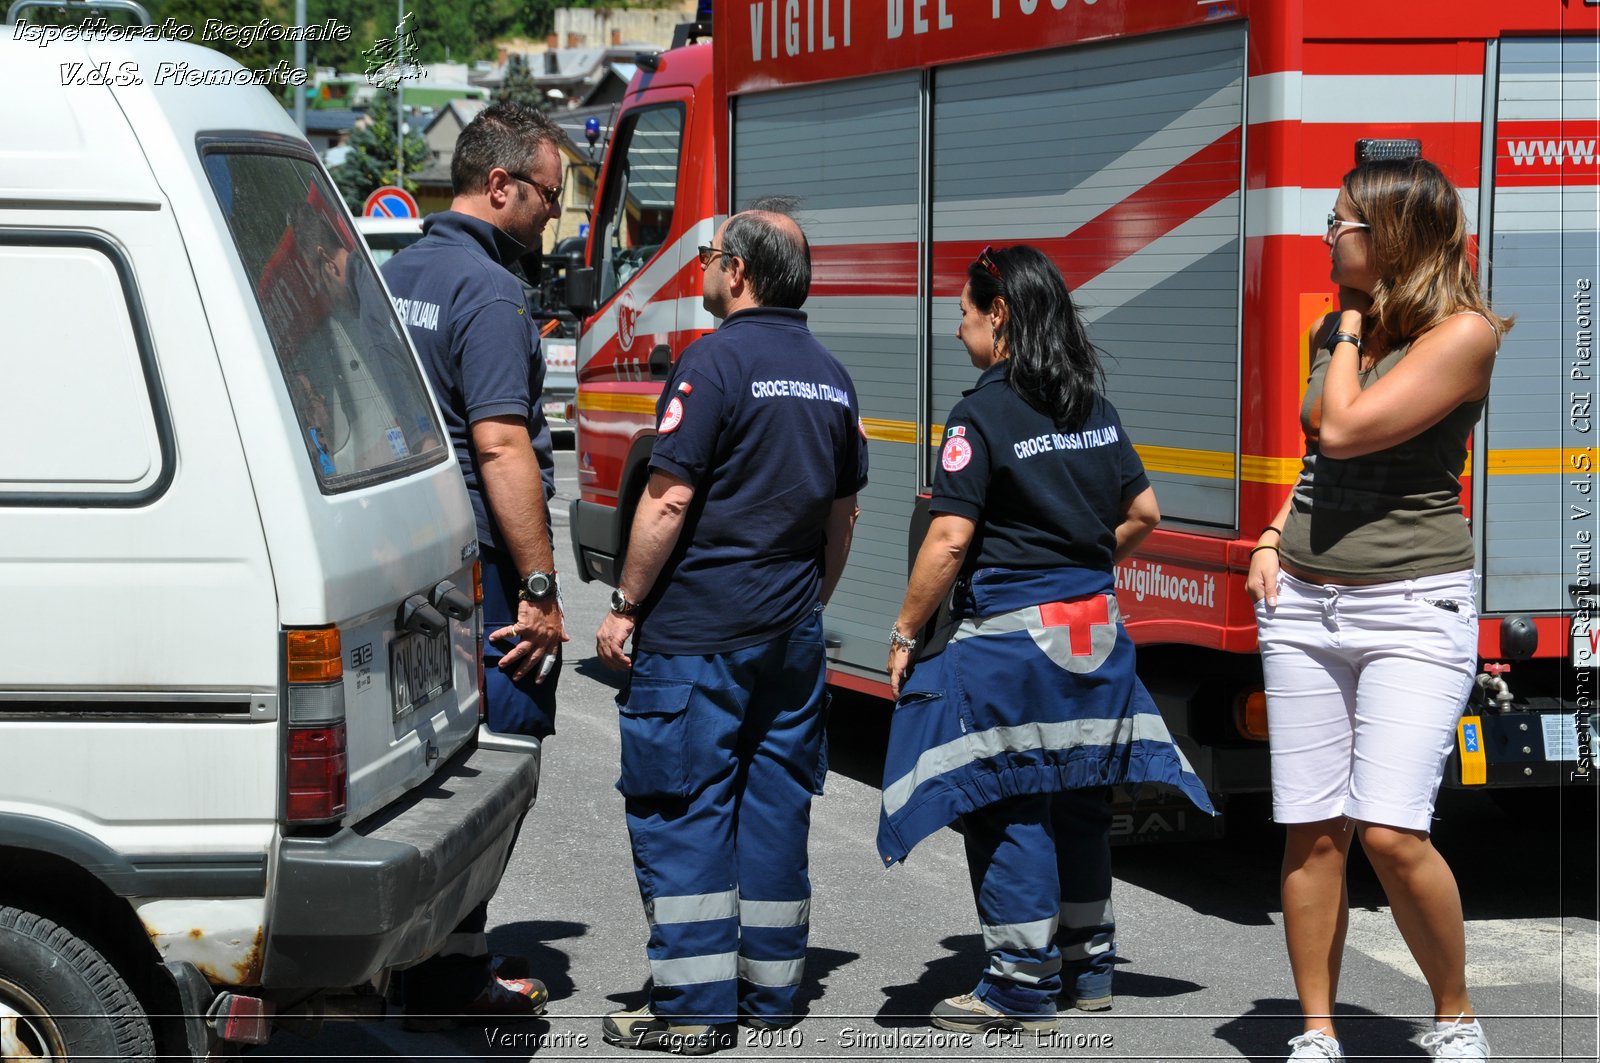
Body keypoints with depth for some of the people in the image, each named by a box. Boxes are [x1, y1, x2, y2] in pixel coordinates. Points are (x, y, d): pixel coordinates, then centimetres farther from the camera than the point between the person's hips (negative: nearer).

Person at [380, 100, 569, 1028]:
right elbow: (499, 445, -22)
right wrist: (541, 588, -21)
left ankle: (454, 966, 22)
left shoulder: (398, 273, 15)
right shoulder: (487, 289, -15)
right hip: (478, 568, -9)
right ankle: (451, 979, -1)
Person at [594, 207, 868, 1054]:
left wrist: (625, 605, -10)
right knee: (776, 802, 12)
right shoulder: (830, 376, 11)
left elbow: (670, 497, -17)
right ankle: (771, 990, 17)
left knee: (681, 808, -2)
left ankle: (694, 1005, -3)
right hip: (791, 634, 7)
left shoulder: (718, 359, -13)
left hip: (697, 628, -7)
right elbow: (843, 513, 17)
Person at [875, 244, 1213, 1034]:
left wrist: (905, 633, -10)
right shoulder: (1095, 409, 8)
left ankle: (1023, 985, 1)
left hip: (1009, 633, -8)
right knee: (1076, 794, 16)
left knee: (1008, 806, -1)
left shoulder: (983, 414, -14)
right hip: (1093, 626, 8)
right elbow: (1142, 512, 14)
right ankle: (1090, 961, 25)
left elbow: (950, 538, -18)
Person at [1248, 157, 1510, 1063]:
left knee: (1392, 833, -16)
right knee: (1311, 833, 2)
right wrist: (1272, 538, 10)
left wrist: (1353, 329, -4)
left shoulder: (1464, 333, -10)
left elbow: (1347, 430, -19)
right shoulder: (1336, 328, 12)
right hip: (1303, 603, 6)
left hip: (1413, 605, -6)